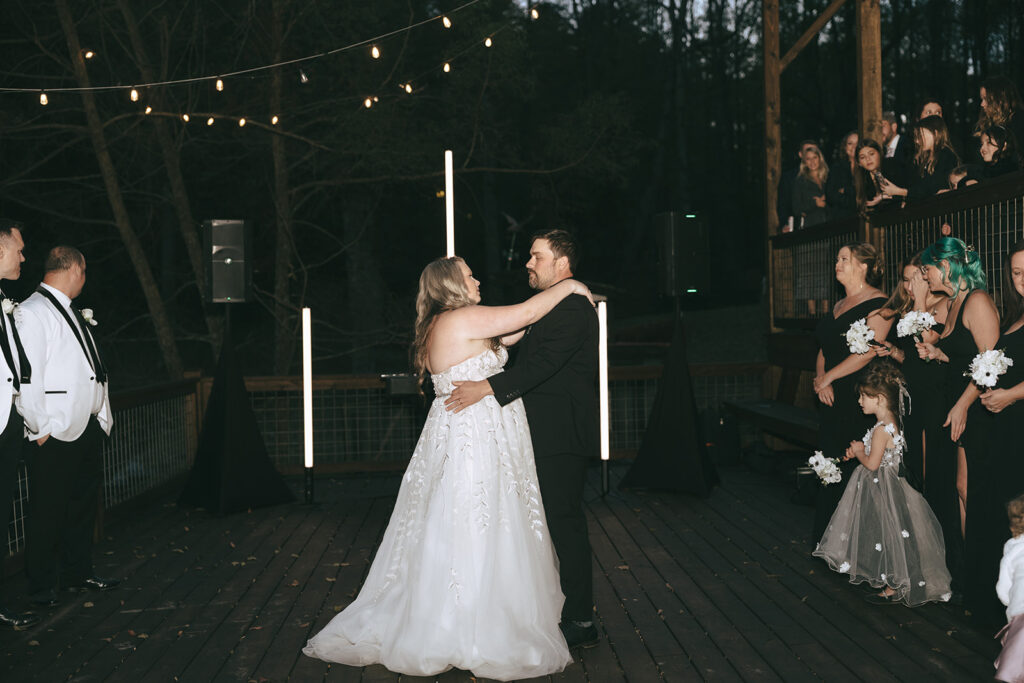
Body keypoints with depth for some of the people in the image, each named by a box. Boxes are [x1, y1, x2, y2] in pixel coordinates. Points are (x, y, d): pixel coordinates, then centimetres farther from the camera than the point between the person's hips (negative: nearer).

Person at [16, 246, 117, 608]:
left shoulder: (74, 314, 16)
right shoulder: (32, 313, -11)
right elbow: (27, 376, -16)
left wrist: (101, 415, 12)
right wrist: (40, 428, -16)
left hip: (88, 428, 9)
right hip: (55, 434, -9)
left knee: (84, 503, 16)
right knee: (48, 512, 0)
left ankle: (78, 574, 29)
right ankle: (41, 587, 12)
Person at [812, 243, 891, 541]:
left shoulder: (878, 303, -8)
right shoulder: (839, 305, 19)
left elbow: (868, 351, -17)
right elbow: (824, 350, 19)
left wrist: (827, 378, -12)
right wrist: (821, 378, -1)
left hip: (860, 399, -8)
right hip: (833, 400, 8)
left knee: (855, 467, -7)